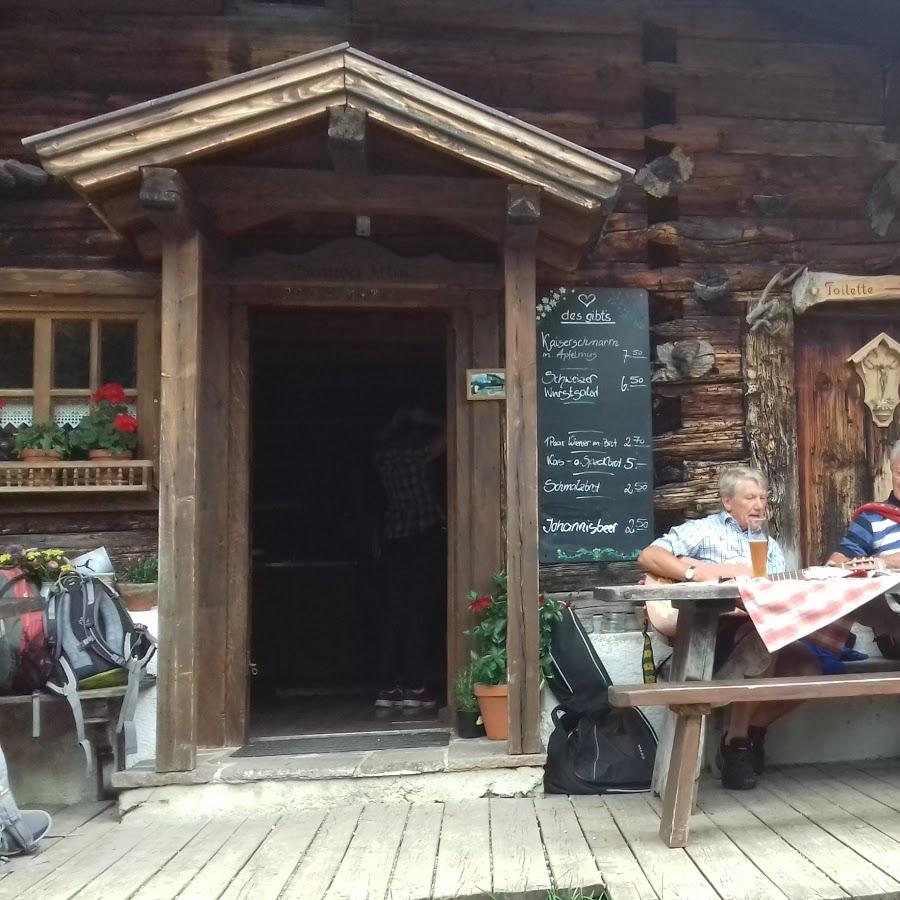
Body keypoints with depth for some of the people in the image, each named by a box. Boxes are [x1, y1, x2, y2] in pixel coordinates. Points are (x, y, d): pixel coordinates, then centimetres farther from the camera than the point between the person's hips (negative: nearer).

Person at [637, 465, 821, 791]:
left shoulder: (771, 547, 25)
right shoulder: (703, 530, 5)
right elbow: (647, 557, -6)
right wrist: (694, 572, -17)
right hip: (710, 633, -6)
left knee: (808, 669, -20)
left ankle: (753, 728, 7)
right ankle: (735, 742, -15)